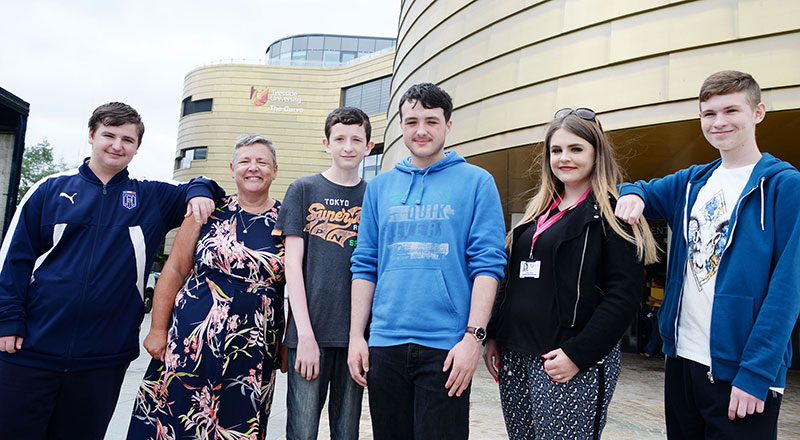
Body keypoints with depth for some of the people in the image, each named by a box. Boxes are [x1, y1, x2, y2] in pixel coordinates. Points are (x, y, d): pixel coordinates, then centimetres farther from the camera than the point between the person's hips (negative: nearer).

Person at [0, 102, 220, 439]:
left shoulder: (152, 199, 6)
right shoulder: (51, 190, 3)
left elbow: (195, 191, 18)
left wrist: (199, 192, -7)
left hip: (104, 359, 1)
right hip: (32, 348, -1)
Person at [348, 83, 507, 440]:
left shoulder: (476, 182, 0)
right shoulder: (380, 186, 11)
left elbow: (487, 265, -5)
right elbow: (365, 266, 11)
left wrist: (473, 337, -13)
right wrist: (356, 335, 5)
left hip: (446, 347, -3)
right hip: (385, 343, 4)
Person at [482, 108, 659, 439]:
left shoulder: (612, 212, -5)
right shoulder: (538, 211, 15)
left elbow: (623, 296, -13)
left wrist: (578, 354, -18)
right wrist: (494, 336, 11)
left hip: (574, 365, -6)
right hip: (514, 359, 7)